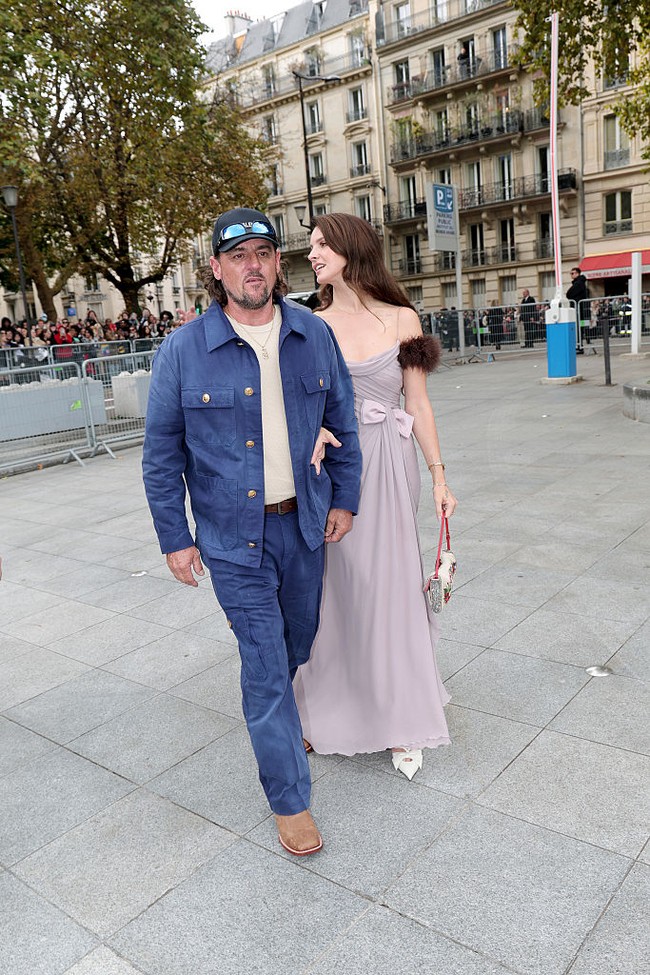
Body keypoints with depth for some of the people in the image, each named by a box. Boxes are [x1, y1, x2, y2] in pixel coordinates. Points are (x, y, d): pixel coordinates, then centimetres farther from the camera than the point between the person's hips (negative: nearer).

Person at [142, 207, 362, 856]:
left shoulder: (314, 337, 0)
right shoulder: (184, 351, -10)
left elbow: (341, 422, 10)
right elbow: (162, 454, -4)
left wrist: (344, 499, 7)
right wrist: (174, 537, -5)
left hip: (303, 523, 4)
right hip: (233, 535, -3)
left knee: (299, 644, 20)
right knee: (265, 663, 0)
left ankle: (279, 717, 54)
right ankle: (289, 799, 18)